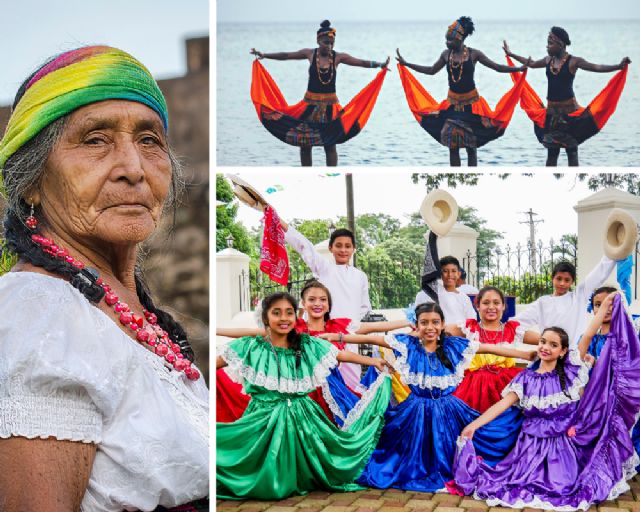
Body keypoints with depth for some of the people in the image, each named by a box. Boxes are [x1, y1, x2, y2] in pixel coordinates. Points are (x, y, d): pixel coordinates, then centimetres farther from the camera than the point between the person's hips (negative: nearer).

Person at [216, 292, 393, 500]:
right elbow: (218, 362, -4)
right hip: (264, 418, -2)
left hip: (301, 418, 2)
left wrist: (375, 362, 10)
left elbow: (343, 355, 9)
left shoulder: (308, 345, 3)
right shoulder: (251, 346, -4)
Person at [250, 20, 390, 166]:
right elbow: (285, 55, 4)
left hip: (330, 106, -1)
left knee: (330, 144, 1)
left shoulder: (338, 57, -4)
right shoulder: (310, 53, -1)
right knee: (304, 143, 4)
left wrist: (379, 65, -24)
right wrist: (264, 55, -1)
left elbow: (361, 62, -10)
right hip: (310, 105, 1)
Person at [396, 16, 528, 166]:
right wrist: (406, 64, 14)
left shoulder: (474, 54, -8)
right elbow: (431, 70, 15)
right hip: (452, 103, 3)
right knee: (452, 144, 1)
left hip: (471, 103, -3)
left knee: (471, 144, 1)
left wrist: (519, 68, -17)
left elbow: (497, 67, -6)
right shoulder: (446, 54, 2)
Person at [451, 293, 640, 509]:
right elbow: (504, 403, -6)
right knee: (524, 483, -18)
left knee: (563, 487, -17)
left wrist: (605, 304, -4)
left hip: (564, 444, 0)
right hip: (533, 444, 0)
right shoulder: (526, 378, 3)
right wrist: (474, 424, -18)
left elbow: (588, 336, -1)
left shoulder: (569, 371, 3)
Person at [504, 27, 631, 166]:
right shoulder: (548, 60, 7)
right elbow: (531, 63, 26)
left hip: (569, 110, -5)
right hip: (551, 111, 5)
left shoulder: (573, 61, -10)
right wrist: (510, 54, 34)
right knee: (552, 151, 9)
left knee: (571, 150, -2)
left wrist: (618, 66, -36)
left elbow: (596, 67, -21)